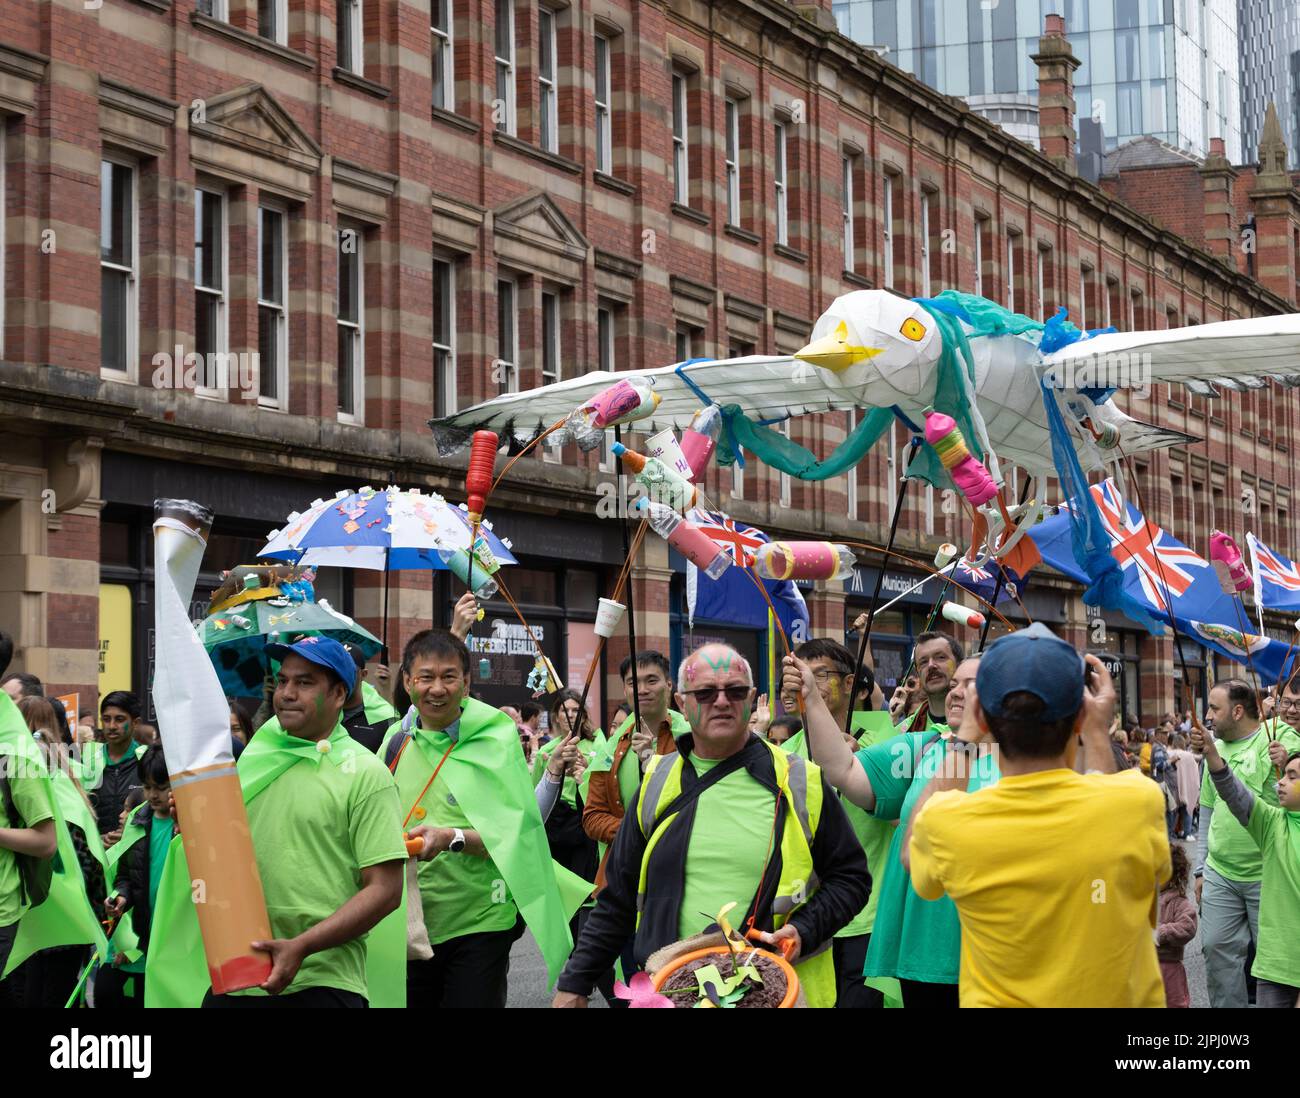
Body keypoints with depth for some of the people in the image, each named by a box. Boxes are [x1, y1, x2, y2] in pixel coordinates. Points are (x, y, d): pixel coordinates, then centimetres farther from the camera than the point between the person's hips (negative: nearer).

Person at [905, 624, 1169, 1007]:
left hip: (998, 998, 0)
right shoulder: (1139, 803, -23)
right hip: (1125, 998, 0)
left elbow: (912, 851, 3)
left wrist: (966, 739, 5)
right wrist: (1098, 737, 9)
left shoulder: (949, 824, -22)